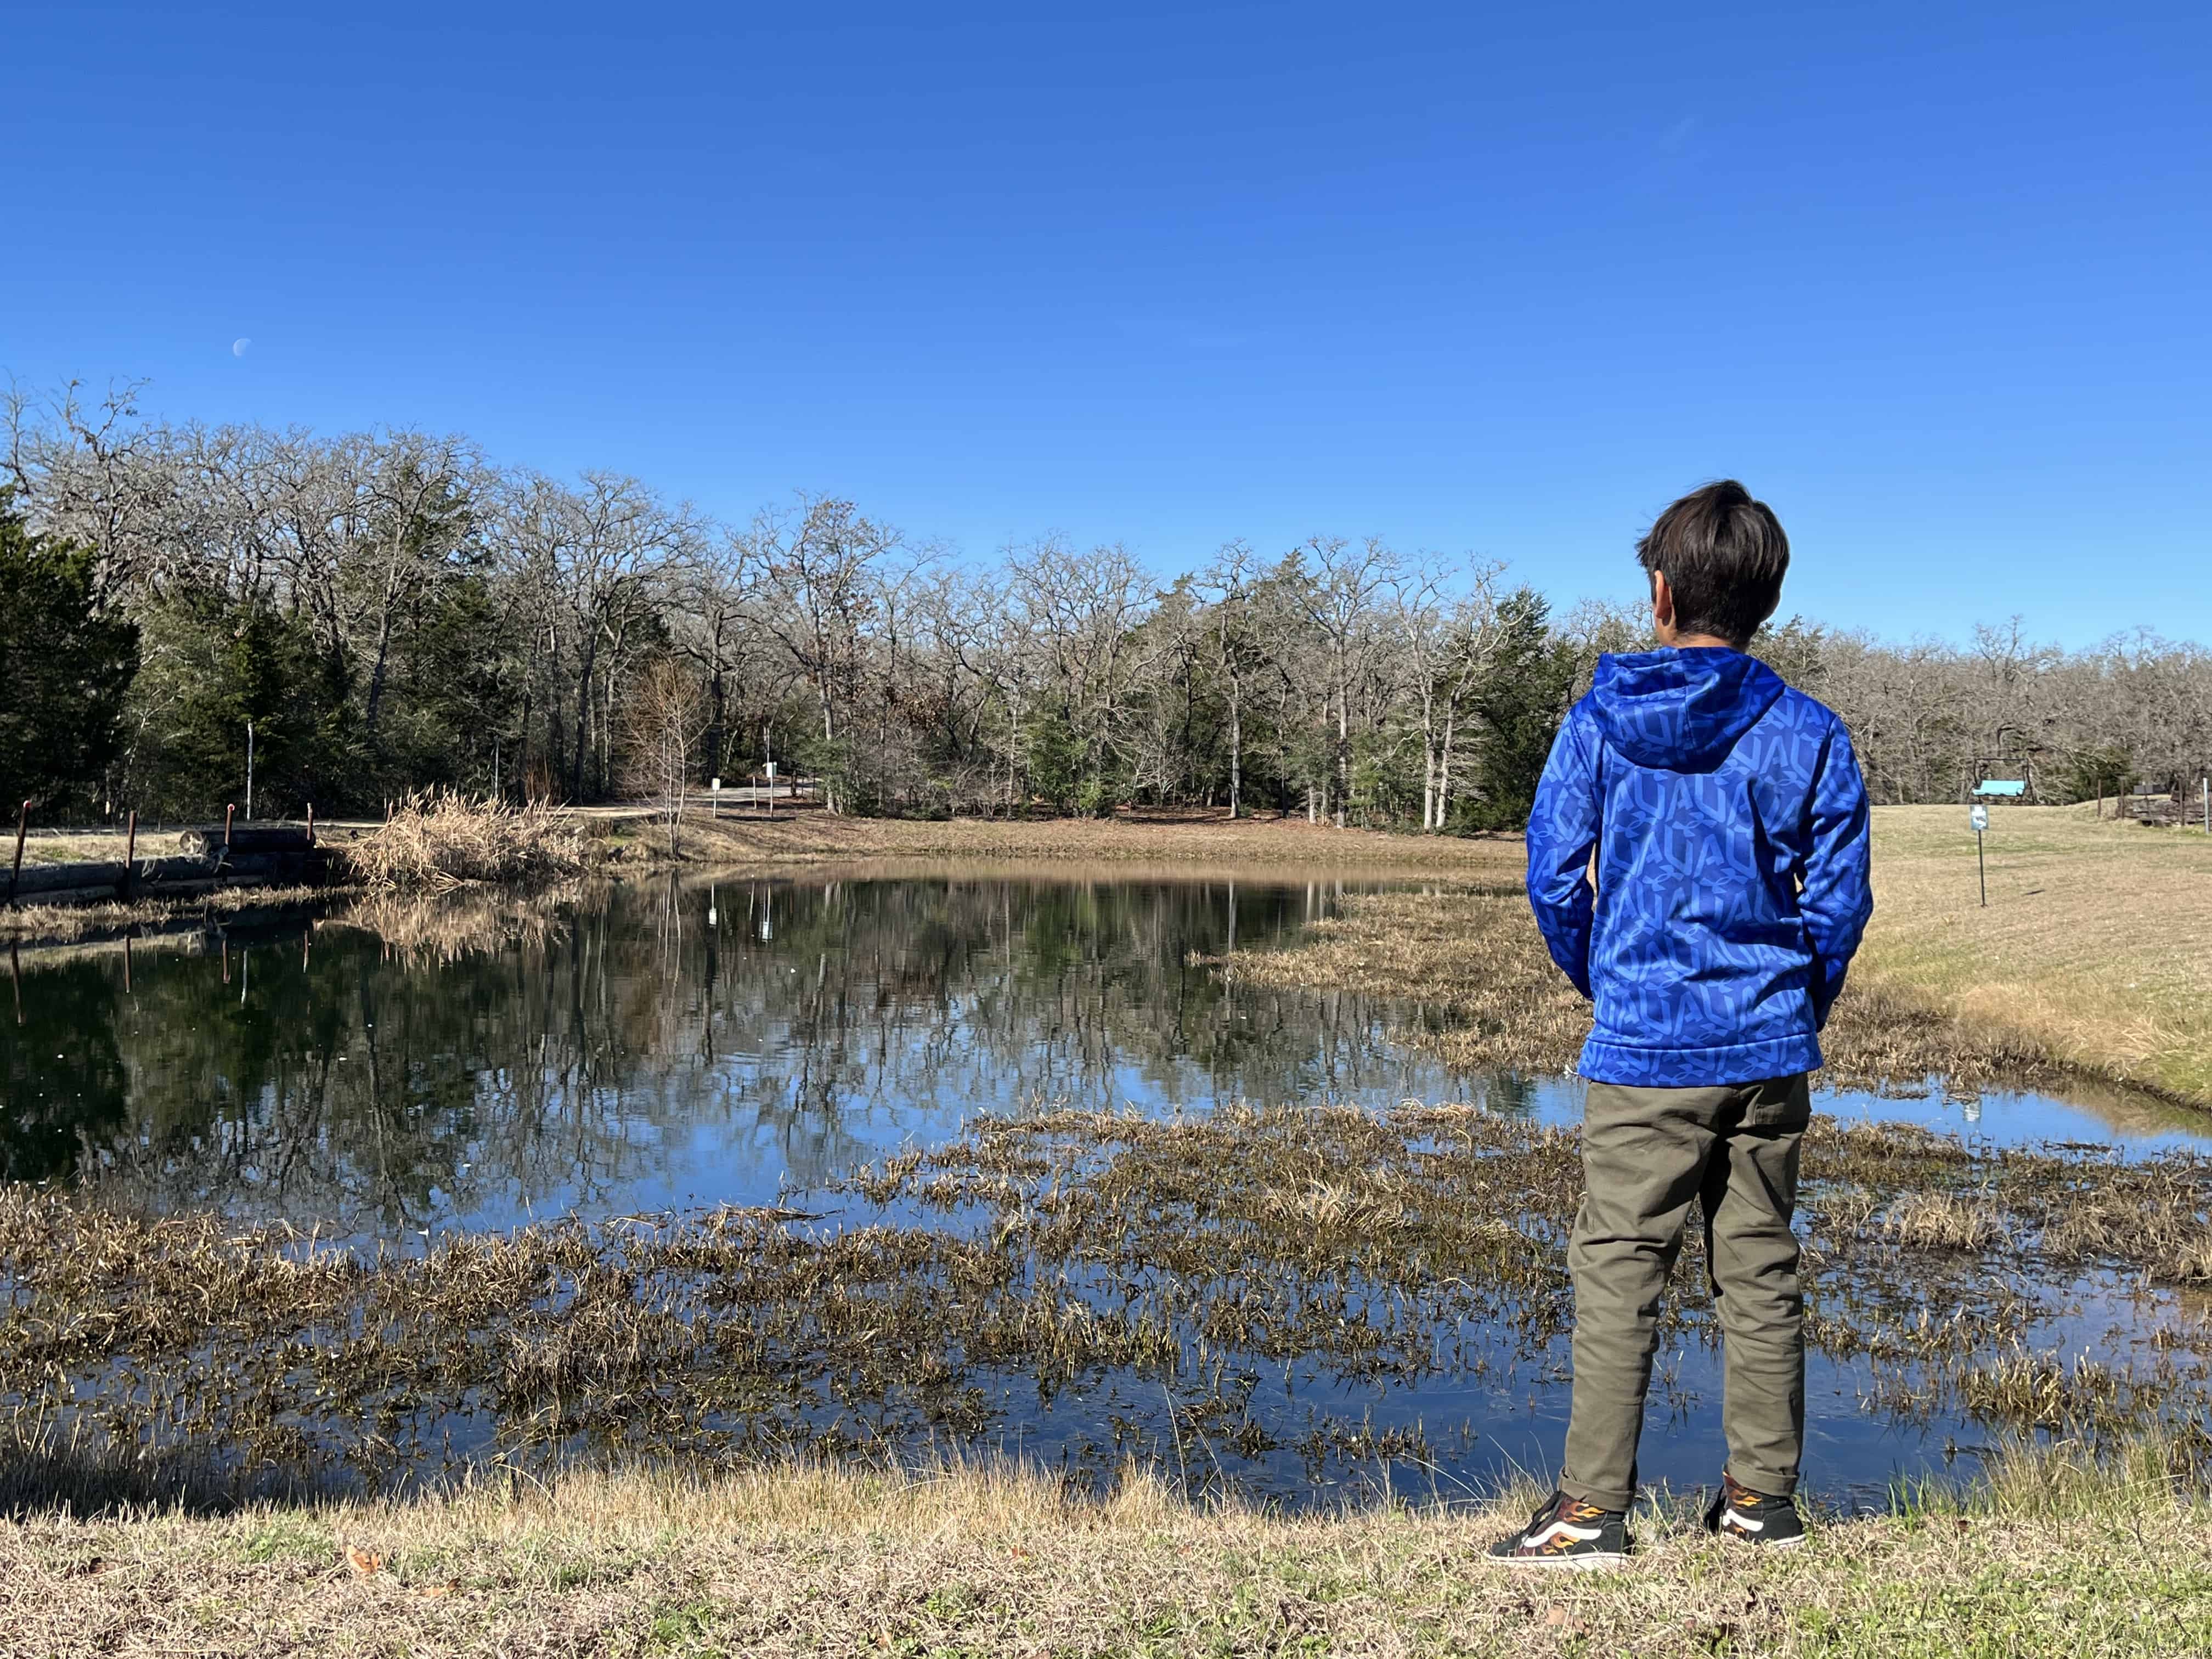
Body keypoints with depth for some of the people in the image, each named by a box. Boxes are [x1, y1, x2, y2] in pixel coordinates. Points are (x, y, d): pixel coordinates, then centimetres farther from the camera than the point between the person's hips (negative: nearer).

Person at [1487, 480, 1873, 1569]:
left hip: (1644, 1046, -3)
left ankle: (1594, 1508, 4)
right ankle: (1762, 1495, 21)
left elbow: (1553, 877, -4)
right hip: (1771, 1050, 3)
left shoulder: (1599, 722, -4)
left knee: (1617, 1273, 2)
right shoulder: (1808, 734, 1)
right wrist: (1798, 1011, 15)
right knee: (1760, 1271, 12)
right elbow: (1840, 898, 1)